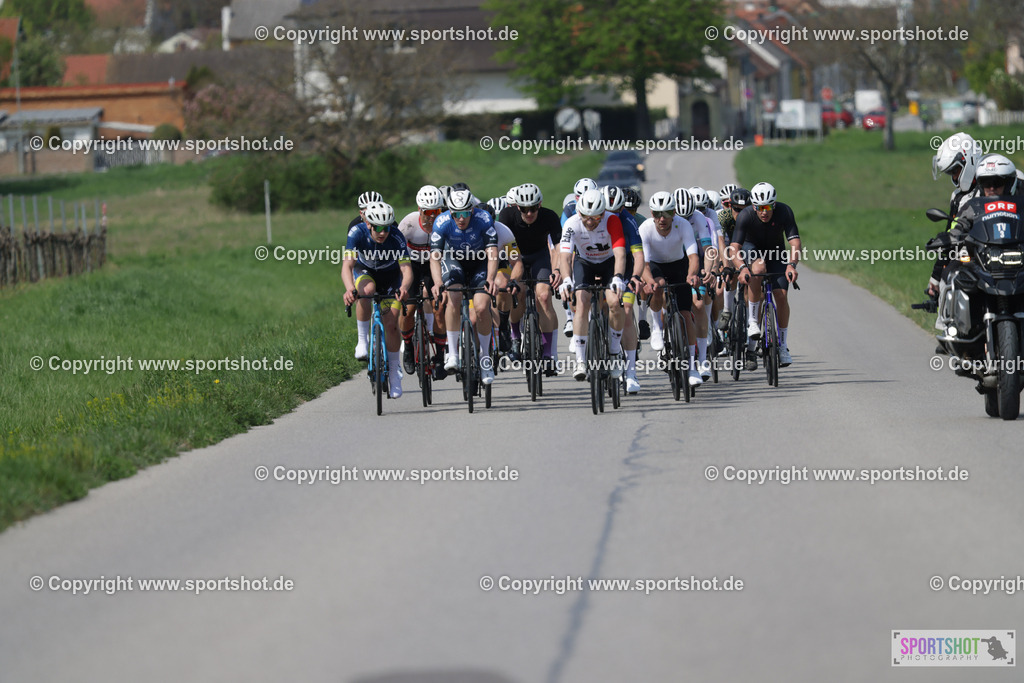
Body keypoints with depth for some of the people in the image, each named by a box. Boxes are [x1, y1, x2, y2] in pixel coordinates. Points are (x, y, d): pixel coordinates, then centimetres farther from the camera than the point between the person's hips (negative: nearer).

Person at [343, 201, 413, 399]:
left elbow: (406, 268, -37)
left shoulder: (396, 238, -31)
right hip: (364, 272, 0)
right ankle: (363, 340, -21)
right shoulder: (357, 233, -32)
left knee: (391, 324, -8)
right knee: (367, 290, -36)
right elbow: (347, 265, -40)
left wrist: (404, 287, -59)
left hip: (390, 277, 1)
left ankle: (394, 371, 12)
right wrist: (350, 289, -60)